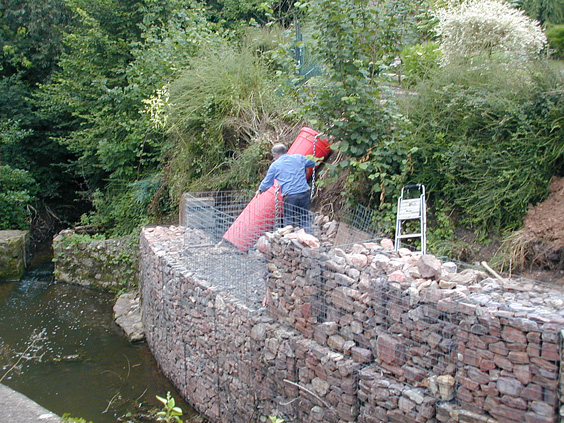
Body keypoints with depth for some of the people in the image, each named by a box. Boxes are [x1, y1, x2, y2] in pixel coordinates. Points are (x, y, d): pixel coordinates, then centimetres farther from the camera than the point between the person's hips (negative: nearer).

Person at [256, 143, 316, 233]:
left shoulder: (275, 165, 5)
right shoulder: (299, 158, 10)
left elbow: (267, 183, 15)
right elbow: (312, 163, 28)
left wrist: (260, 190, 34)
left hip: (290, 197, -3)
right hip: (304, 194, 3)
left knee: (288, 223, 9)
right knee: (305, 221, 12)